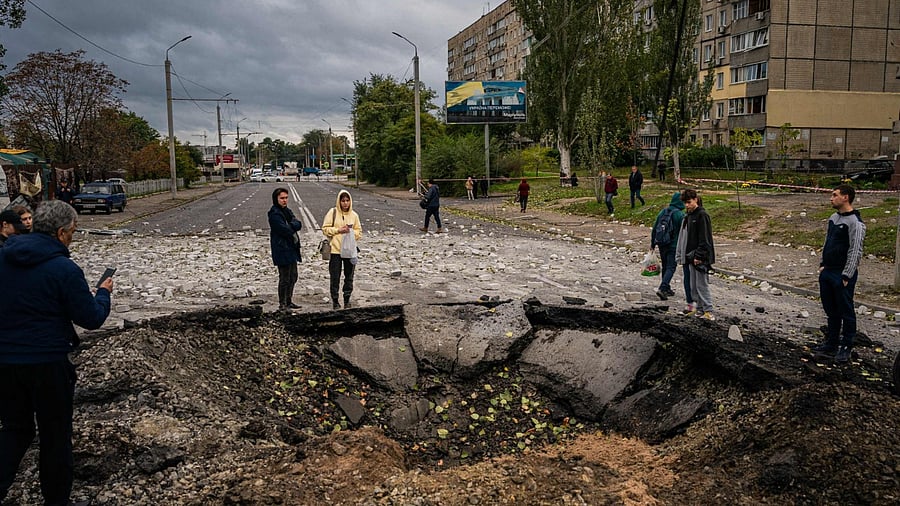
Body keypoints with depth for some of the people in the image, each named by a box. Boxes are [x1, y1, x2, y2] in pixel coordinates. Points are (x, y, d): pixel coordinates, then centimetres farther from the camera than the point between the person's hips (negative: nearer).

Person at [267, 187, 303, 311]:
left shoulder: (286, 211, 15)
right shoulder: (274, 214, -13)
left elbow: (298, 224, 3)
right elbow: (284, 230, -19)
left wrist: (290, 226, -16)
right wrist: (294, 237, -4)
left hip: (291, 249, 9)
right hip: (282, 250, -9)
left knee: (293, 277, 16)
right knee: (284, 278, -5)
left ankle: (289, 301, 27)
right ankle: (282, 305, 4)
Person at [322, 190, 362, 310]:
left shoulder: (354, 215, 5)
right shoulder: (333, 212, -3)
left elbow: (359, 232, 9)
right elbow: (325, 229, -3)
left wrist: (351, 231, -11)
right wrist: (338, 230, -14)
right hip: (335, 250, -2)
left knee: (349, 277, 10)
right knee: (335, 278, 3)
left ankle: (347, 300, 24)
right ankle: (335, 301, 16)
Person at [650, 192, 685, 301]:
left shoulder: (663, 212, 6)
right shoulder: (680, 215, -12)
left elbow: (654, 229, 10)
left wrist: (652, 244, 17)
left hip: (661, 245, 6)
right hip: (673, 246, -6)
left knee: (665, 267, 17)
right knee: (670, 268, -2)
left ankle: (667, 289, 25)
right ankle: (662, 288, -16)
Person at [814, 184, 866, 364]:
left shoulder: (854, 223, -15)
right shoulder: (833, 218, 11)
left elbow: (855, 252, -17)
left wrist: (846, 276, -17)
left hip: (842, 275, -8)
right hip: (827, 272, 8)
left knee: (846, 312, 3)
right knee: (831, 311, 15)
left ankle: (846, 348, 13)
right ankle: (831, 344, 25)